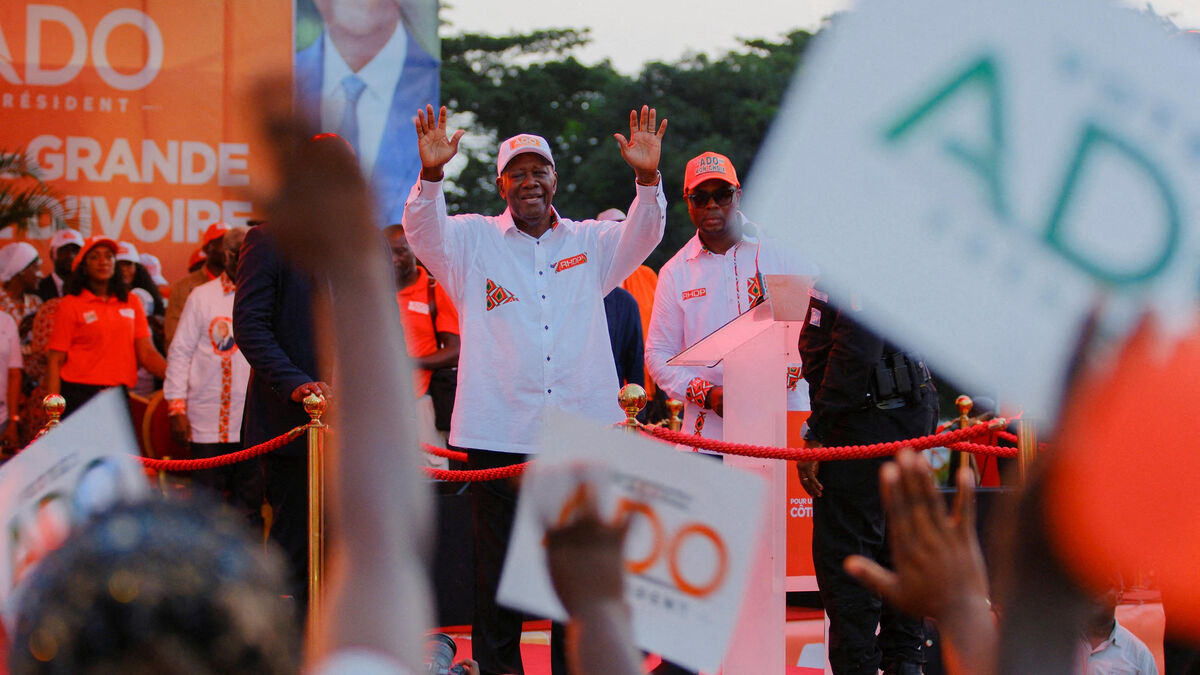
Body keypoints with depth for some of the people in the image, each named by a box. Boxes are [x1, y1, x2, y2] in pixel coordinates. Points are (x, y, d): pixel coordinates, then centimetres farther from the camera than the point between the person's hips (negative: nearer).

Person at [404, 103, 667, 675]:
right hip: (498, 434, -2)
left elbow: (641, 237, -2)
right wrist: (431, 174, -29)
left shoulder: (588, 243, 12)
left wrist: (647, 178, -20)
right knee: (499, 568, 3)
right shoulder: (474, 241, 6)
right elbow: (424, 232, -10)